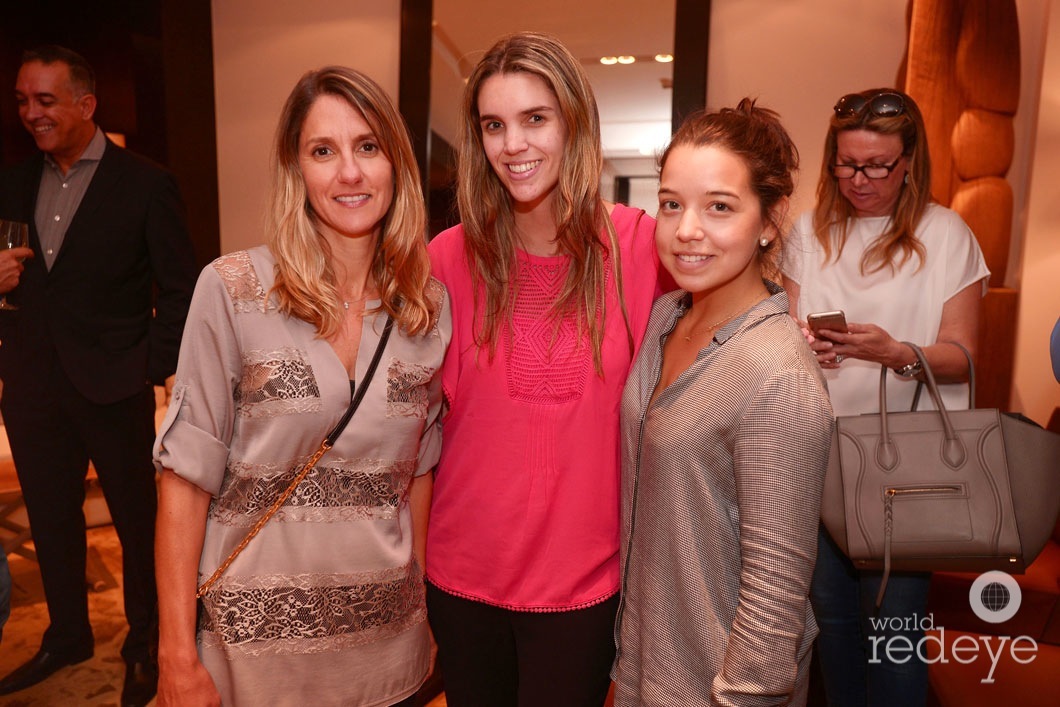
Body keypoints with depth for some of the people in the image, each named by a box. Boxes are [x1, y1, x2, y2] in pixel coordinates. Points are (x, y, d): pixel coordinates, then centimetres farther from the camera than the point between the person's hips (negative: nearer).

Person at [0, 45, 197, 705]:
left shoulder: (146, 184, -7)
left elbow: (180, 288, -7)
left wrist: (152, 369, -12)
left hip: (113, 389, -5)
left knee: (138, 520, 8)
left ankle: (145, 645, 28)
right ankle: (67, 635, 39)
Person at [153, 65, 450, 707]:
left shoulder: (432, 305, -3)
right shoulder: (232, 289, -12)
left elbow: (417, 469, 6)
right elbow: (186, 478, -10)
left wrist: (421, 596, 7)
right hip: (255, 635, -2)